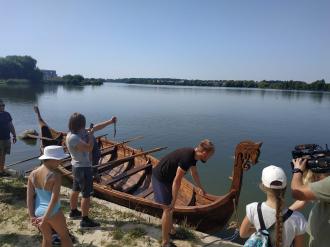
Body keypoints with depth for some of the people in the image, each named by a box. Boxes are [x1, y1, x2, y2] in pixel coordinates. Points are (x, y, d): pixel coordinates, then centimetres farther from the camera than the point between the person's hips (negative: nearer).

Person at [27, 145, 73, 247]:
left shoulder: (33, 174, -7)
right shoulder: (55, 176, -25)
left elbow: (29, 197, -5)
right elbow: (54, 199, -28)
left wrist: (32, 216, -3)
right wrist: (45, 218, -21)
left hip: (38, 212, 5)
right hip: (53, 213, -5)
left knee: (47, 237, 26)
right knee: (64, 235, 19)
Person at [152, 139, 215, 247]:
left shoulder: (193, 154, 0)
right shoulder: (187, 157, -30)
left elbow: (194, 173, 19)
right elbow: (177, 180, -26)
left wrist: (201, 188, 34)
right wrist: (173, 201, -18)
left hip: (167, 177, 9)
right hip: (160, 178, -9)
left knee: (170, 207, 23)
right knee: (168, 209, -1)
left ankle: (171, 229, 43)